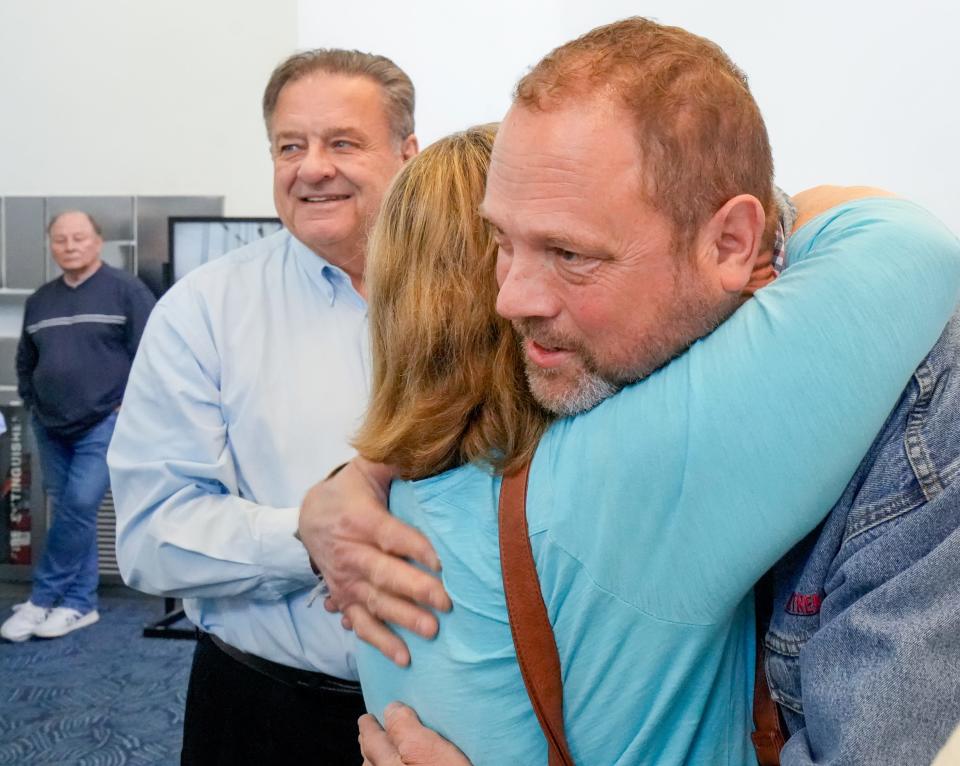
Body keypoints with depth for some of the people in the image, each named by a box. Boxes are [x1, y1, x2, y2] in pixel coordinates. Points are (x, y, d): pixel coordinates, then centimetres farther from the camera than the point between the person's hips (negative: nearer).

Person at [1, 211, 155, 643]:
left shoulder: (126, 291, -5)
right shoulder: (39, 301, 13)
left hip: (105, 424, -6)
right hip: (51, 428, 6)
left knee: (79, 507, -12)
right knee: (70, 512, 8)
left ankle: (42, 599, 0)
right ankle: (80, 603, 15)